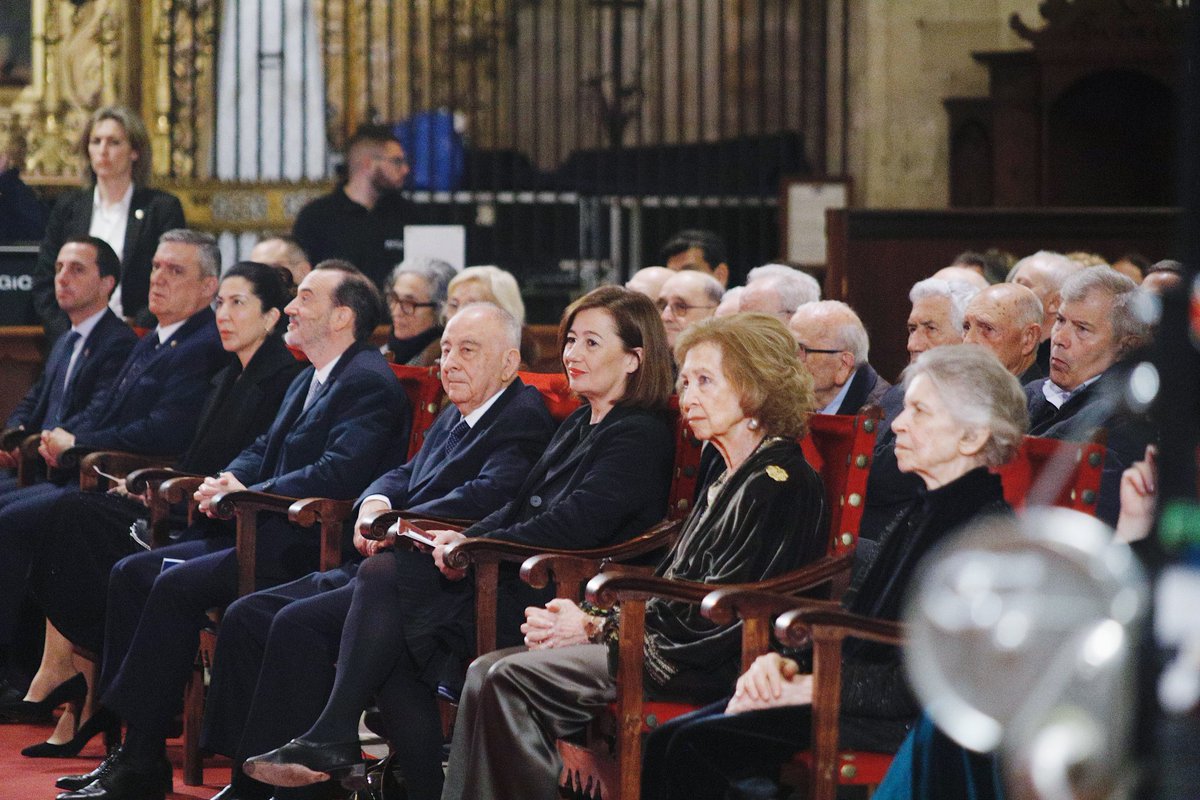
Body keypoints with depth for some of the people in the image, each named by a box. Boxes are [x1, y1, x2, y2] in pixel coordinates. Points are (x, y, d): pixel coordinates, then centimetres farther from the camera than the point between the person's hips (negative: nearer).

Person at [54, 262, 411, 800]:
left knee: (178, 584, -24)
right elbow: (262, 452, 25)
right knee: (132, 572, -1)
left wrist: (247, 494, -17)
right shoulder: (309, 380, 21)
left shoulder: (369, 383, -12)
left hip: (310, 549, -10)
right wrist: (228, 482, 2)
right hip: (268, 535, 10)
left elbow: (337, 474, -24)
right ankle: (129, 748, -4)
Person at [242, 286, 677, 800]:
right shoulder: (578, 425, 23)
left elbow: (574, 525, -18)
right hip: (517, 585, 9)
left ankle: (332, 738, -14)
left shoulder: (640, 436, -7)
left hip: (558, 603, -9)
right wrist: (462, 540, 1)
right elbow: (520, 507, 21)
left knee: (386, 576, -19)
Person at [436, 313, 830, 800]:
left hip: (709, 670, -10)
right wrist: (592, 621, 0)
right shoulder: (729, 480, 20)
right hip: (671, 650, 10)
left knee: (511, 680, -20)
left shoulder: (781, 484, -11)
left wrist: (597, 627, -10)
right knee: (489, 672, -4)